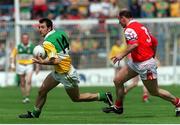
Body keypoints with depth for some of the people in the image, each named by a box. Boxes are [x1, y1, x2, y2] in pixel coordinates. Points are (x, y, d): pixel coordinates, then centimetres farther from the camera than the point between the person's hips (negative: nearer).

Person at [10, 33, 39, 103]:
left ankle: (27, 97, -20)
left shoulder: (32, 47, -1)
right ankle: (24, 98, 20)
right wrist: (12, 65, -4)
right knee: (22, 83, 7)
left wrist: (37, 67, 7)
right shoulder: (18, 47, 0)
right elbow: (12, 55, 7)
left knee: (28, 81, -20)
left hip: (29, 66, -1)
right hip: (20, 66, 1)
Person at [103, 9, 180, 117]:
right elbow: (154, 42, 16)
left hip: (145, 64, -10)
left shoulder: (129, 29, -16)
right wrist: (152, 57, 26)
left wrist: (122, 55, -28)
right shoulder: (141, 26, 13)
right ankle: (118, 107, 19)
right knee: (117, 80, 8)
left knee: (155, 92, 2)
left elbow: (134, 44, -33)